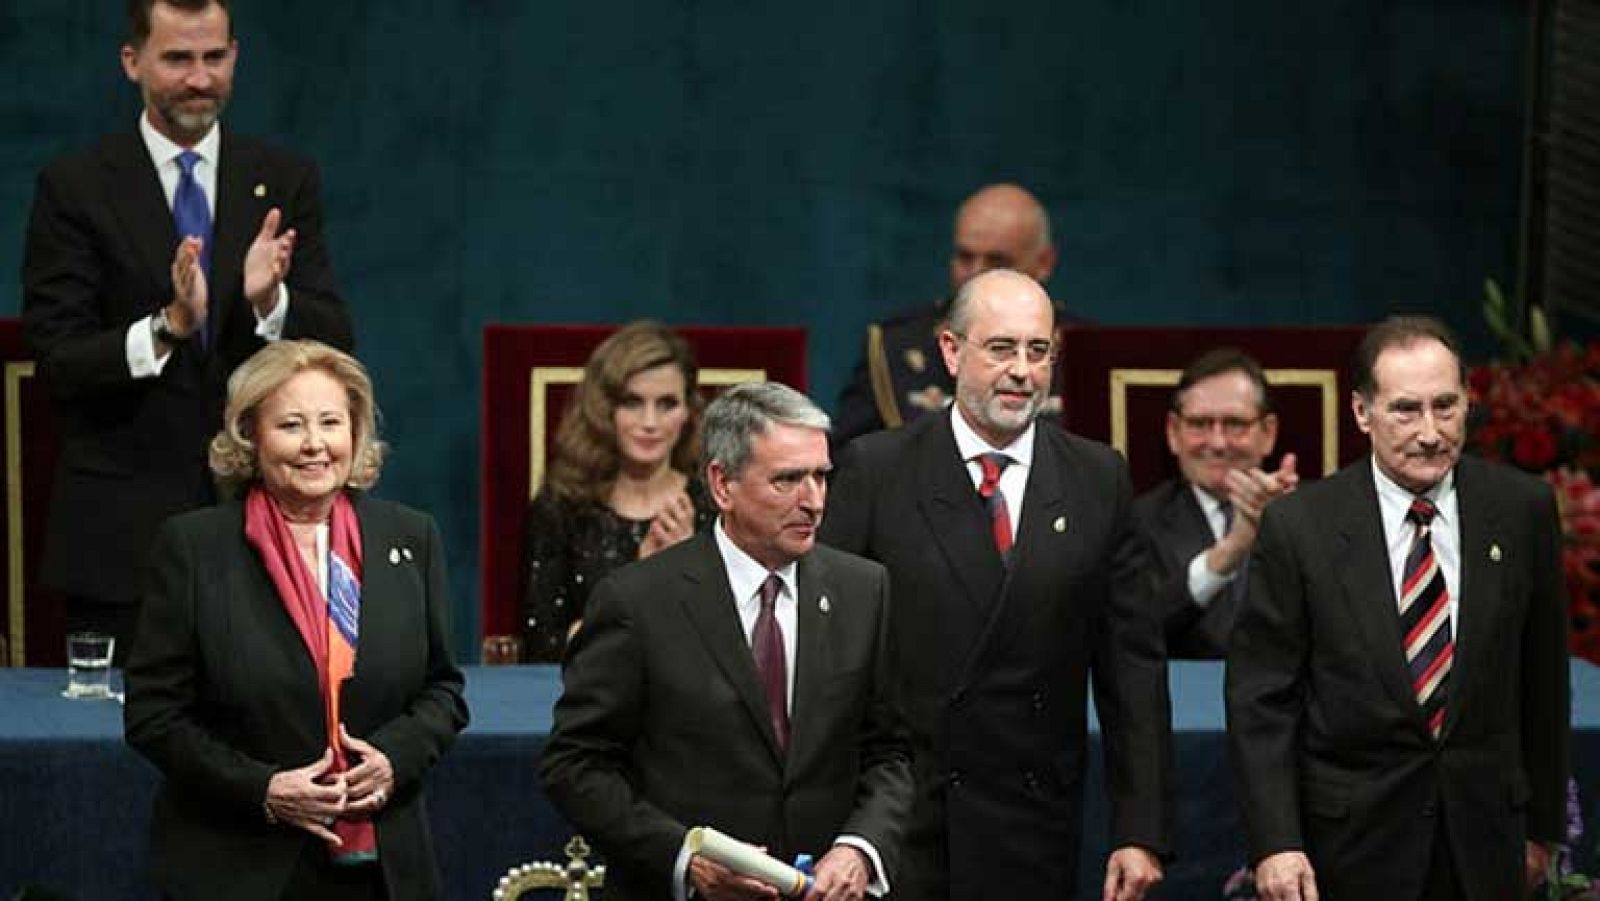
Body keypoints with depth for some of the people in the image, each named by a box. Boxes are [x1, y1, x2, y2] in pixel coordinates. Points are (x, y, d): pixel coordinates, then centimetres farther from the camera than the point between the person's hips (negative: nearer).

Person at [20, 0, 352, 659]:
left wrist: (270, 302, -18)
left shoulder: (285, 183, 9)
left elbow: (334, 344, 3)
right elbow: (57, 361, -7)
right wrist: (166, 327, -23)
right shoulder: (74, 189, 0)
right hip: (122, 527, -2)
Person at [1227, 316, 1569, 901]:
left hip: (1485, 844, 2)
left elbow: (1542, 678, 7)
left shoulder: (1522, 510, -2)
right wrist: (1274, 844, -14)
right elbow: (1261, 698, -7)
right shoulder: (1298, 526, -8)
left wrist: (1542, 825, 11)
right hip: (1352, 846, -2)